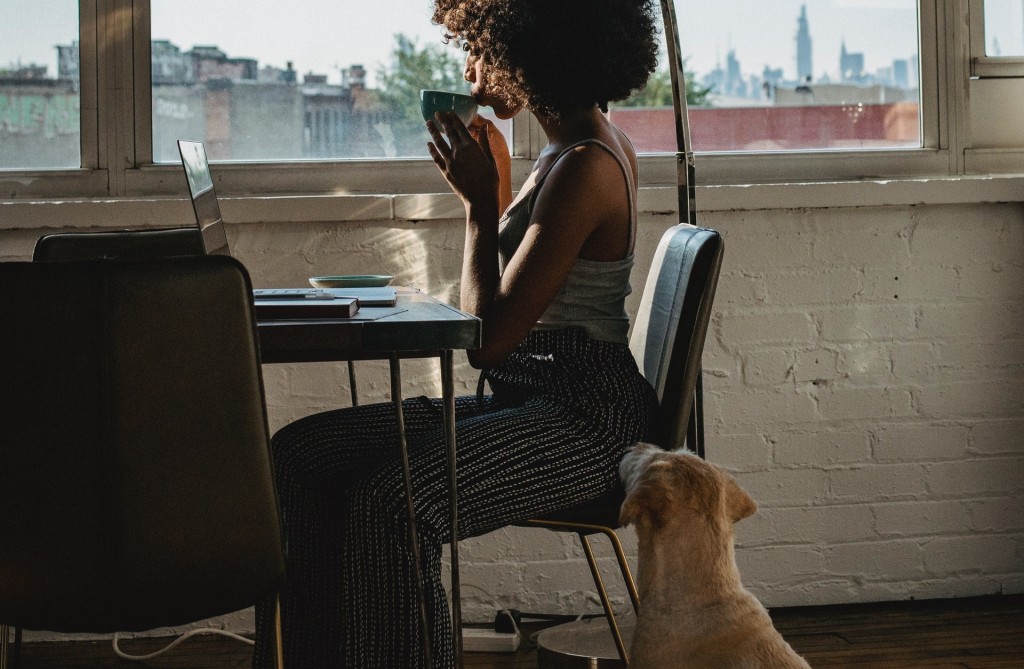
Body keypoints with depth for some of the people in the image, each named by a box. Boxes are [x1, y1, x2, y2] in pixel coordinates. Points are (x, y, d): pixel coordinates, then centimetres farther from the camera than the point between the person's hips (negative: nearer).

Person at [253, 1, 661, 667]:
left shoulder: (586, 168, -17)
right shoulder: (590, 144, 14)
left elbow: (489, 336, -18)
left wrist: (480, 203, -9)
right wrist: (488, 184, 15)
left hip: (584, 418, -10)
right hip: (525, 398, 10)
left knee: (389, 501, -33)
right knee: (301, 452, -3)